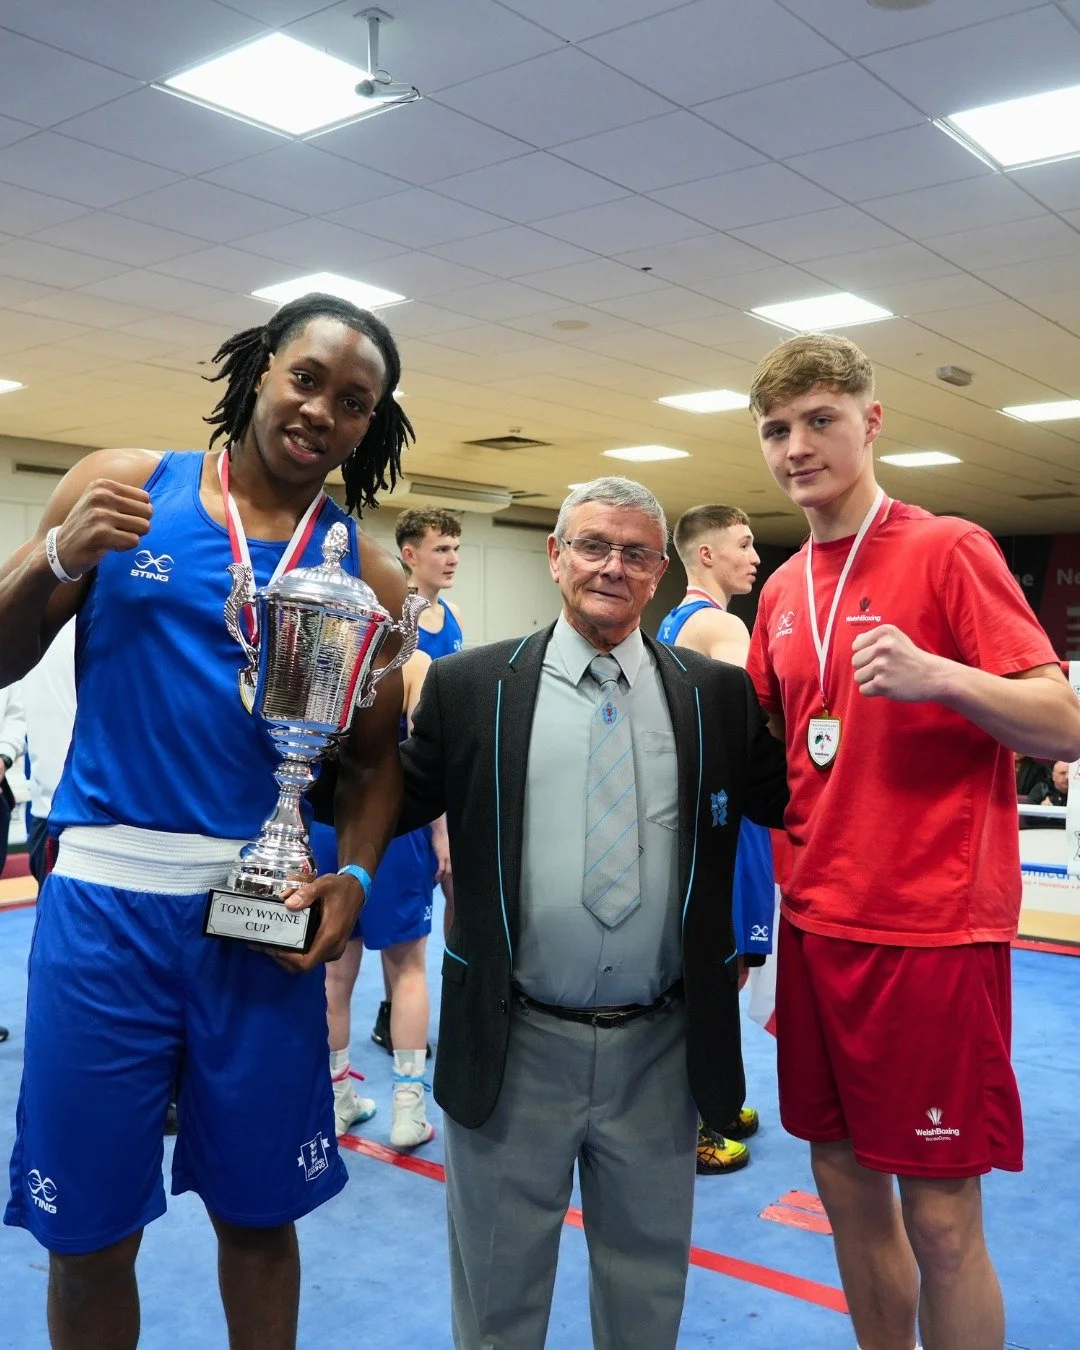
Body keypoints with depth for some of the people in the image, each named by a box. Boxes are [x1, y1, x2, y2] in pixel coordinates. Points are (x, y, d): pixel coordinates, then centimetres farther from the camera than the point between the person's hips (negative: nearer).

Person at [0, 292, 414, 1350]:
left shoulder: (364, 575, 5)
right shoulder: (122, 485, 2)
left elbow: (372, 758, 10)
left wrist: (353, 877, -6)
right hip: (105, 897, -1)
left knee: (259, 1212, 12)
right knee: (87, 1227, 8)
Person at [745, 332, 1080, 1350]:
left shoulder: (948, 550, -8)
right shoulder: (781, 591, 10)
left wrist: (938, 675, -29)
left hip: (933, 930, -6)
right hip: (816, 922, 6)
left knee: (940, 1218, 4)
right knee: (844, 1180, 17)